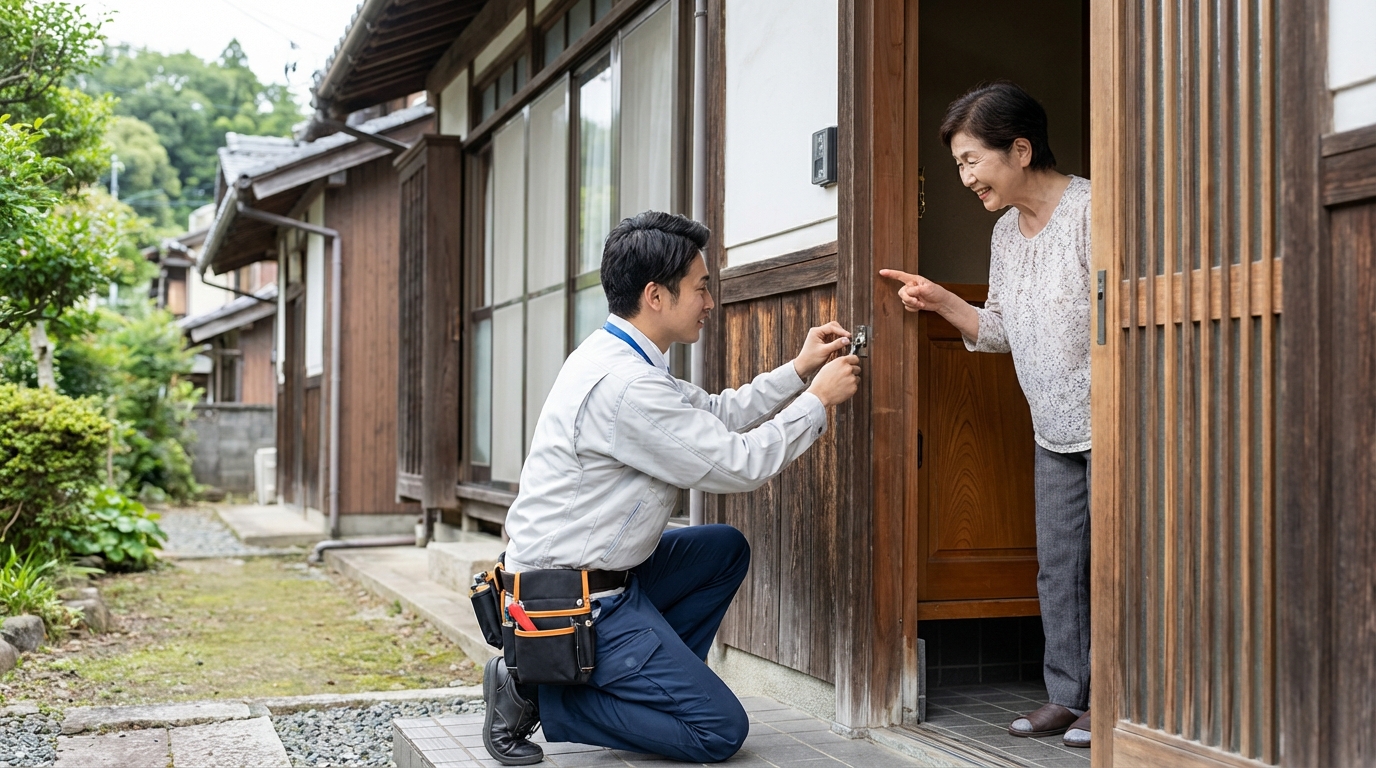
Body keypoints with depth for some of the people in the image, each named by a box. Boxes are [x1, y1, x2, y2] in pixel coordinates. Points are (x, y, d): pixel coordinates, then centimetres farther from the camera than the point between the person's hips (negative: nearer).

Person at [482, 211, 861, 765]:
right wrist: (819, 399, -7)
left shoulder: (614, 357, 7)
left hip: (598, 571, 10)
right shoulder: (623, 385, -25)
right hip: (573, 603, -10)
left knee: (727, 549, 21)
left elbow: (717, 415, 16)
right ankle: (539, 694, -4)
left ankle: (650, 681, 13)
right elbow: (738, 464, -19)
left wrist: (799, 369, 11)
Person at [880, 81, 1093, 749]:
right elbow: (1003, 331, 16)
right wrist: (940, 302, 3)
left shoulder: (1090, 211, -15)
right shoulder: (1006, 231, 11)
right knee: (1057, 565, 9)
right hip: (1054, 430, 8)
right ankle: (1069, 696, 17)